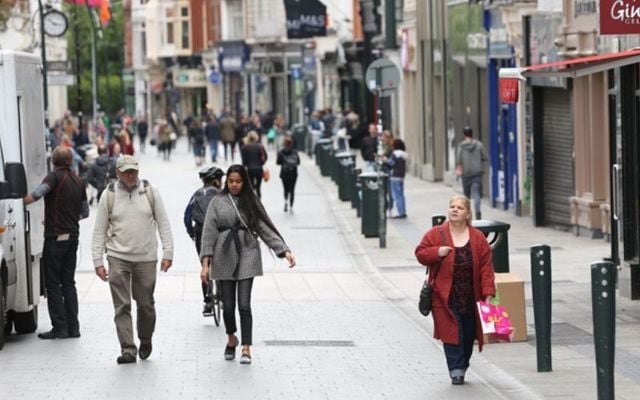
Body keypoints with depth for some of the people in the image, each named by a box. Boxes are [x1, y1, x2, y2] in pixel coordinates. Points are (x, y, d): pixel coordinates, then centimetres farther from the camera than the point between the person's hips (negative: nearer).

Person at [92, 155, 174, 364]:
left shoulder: (150, 192, 2)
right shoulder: (109, 195, 1)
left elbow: (163, 223, 5)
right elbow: (99, 231, 4)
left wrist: (168, 253, -2)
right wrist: (98, 261, -1)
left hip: (146, 258, 1)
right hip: (118, 258, -1)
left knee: (146, 304, 8)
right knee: (122, 306, -5)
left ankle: (145, 341, 29)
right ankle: (128, 349, -5)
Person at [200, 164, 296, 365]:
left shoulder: (251, 202, 5)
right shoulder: (217, 202, 3)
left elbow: (265, 228, 2)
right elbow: (209, 232, 0)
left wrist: (284, 250, -9)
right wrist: (206, 262, -7)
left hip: (247, 256, 0)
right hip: (224, 257, 1)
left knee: (244, 304, -8)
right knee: (228, 305, 6)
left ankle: (246, 349, -5)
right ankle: (231, 339, 32)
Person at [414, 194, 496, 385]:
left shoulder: (478, 238, 1)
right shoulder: (435, 234, -1)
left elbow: (486, 267, -1)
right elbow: (420, 253, 3)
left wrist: (488, 293, -8)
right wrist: (437, 252, -16)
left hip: (470, 297, 2)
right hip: (445, 297, -2)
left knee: (468, 334, 9)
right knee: (451, 332, -9)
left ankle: (462, 367, 26)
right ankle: (456, 370, -6)